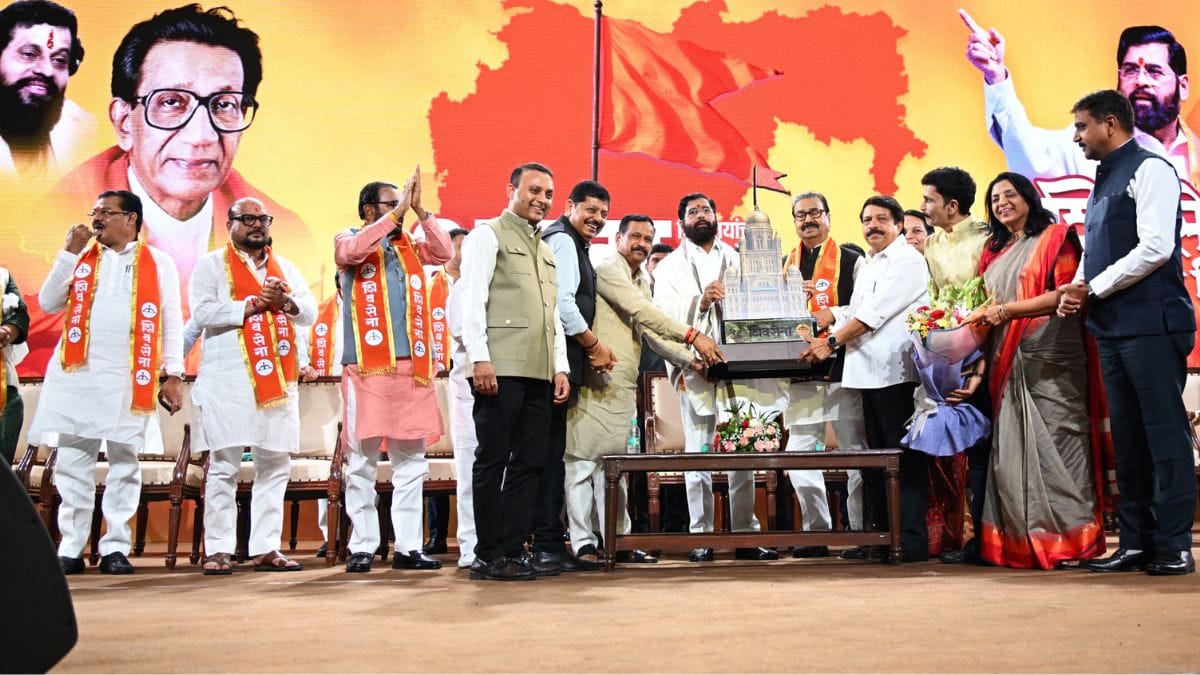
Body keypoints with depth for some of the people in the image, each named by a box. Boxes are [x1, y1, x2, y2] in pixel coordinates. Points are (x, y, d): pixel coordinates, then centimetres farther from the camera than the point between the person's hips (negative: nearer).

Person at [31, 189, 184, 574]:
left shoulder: (157, 262, 8)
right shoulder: (80, 257, 15)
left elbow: (171, 321, 4)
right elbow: (48, 304, 7)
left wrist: (173, 375, -3)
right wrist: (69, 253, 1)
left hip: (128, 378, -2)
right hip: (76, 374, 3)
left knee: (124, 462, 1)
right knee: (73, 460, 2)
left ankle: (115, 548, 8)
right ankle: (71, 547, 8)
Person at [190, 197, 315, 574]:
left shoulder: (284, 268, 20)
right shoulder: (213, 264, 6)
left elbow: (310, 313, 12)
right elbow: (202, 312, -9)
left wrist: (286, 302, -8)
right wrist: (254, 304, -11)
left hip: (277, 381, 5)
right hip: (228, 381, -5)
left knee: (275, 466, 4)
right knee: (224, 466, -5)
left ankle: (266, 549, 10)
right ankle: (219, 550, 1)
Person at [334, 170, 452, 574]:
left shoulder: (410, 246, 18)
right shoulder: (349, 241, 7)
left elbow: (444, 252, 3)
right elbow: (351, 252, -15)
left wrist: (420, 211, -4)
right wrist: (398, 212, -14)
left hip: (413, 368, 4)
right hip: (367, 368, -4)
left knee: (411, 460, 5)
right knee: (362, 460, -1)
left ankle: (408, 547, 10)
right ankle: (362, 546, 5)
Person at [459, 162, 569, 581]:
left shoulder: (546, 250, 25)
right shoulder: (488, 235, 3)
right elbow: (472, 299, -7)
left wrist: (560, 366, 13)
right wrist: (479, 358, -16)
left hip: (539, 373, 7)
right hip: (500, 369, -7)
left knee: (530, 462, 5)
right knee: (493, 460, -5)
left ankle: (514, 551, 11)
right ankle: (488, 557, 0)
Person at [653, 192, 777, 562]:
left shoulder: (736, 259, 19)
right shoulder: (671, 266, 9)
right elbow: (664, 316, -4)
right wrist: (700, 302, -20)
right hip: (696, 369, -2)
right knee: (698, 455, -2)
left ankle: (745, 534, 8)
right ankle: (701, 536, 3)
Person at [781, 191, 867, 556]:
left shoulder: (852, 260, 3)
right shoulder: (785, 265, 16)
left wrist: (834, 314, -18)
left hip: (844, 367, -4)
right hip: (801, 372, 4)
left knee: (856, 452, 1)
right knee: (799, 454, 4)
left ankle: (862, 532, 10)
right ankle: (816, 531, 14)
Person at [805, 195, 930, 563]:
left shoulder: (907, 260, -5)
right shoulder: (868, 267, 23)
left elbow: (875, 312, -14)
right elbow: (853, 313, 21)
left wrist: (833, 342, -12)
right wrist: (827, 341, 5)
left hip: (897, 372, -9)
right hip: (869, 373, 9)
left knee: (904, 458, -7)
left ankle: (912, 539, -4)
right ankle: (884, 536, 17)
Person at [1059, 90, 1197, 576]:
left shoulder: (1149, 170, -6)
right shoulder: (1104, 182, 20)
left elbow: (1156, 248, -17)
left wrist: (1094, 288, -10)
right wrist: (1076, 289, 4)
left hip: (1150, 325, -9)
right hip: (1112, 327, 9)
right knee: (1127, 436, 9)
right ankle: (1136, 541, 15)